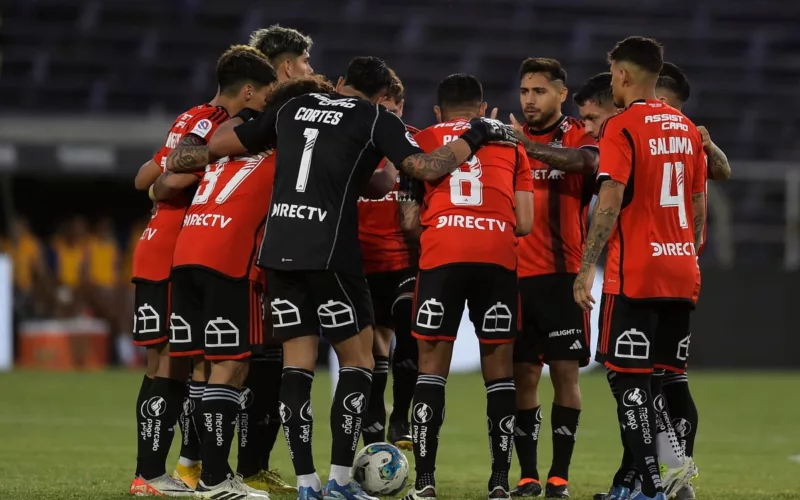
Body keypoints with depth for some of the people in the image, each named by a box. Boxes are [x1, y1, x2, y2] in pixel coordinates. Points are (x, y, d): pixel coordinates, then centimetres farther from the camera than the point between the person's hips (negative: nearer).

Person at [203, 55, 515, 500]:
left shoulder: (292, 109, 16)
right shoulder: (376, 119, 3)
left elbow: (218, 145, 19)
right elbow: (425, 167, -8)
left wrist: (241, 118, 39)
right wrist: (474, 139, 6)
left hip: (278, 248, 5)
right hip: (329, 254, -5)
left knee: (298, 363, 7)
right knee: (358, 360, 6)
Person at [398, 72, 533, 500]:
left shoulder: (421, 141, 18)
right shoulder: (509, 144, 19)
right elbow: (524, 223, 11)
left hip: (440, 256, -1)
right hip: (498, 257, 1)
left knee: (432, 366, 4)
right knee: (499, 369, 7)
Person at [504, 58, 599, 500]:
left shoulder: (577, 137, 1)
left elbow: (588, 160, -23)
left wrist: (531, 147, -34)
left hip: (562, 275, -3)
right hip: (516, 274, 3)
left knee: (565, 371, -3)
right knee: (523, 375, 3)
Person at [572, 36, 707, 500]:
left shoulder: (623, 127, -10)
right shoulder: (687, 128, 12)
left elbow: (610, 204, -16)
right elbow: (699, 207, 15)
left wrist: (587, 268, -13)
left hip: (634, 275, -7)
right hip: (681, 275, 7)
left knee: (632, 379, -4)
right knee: (666, 380, 10)